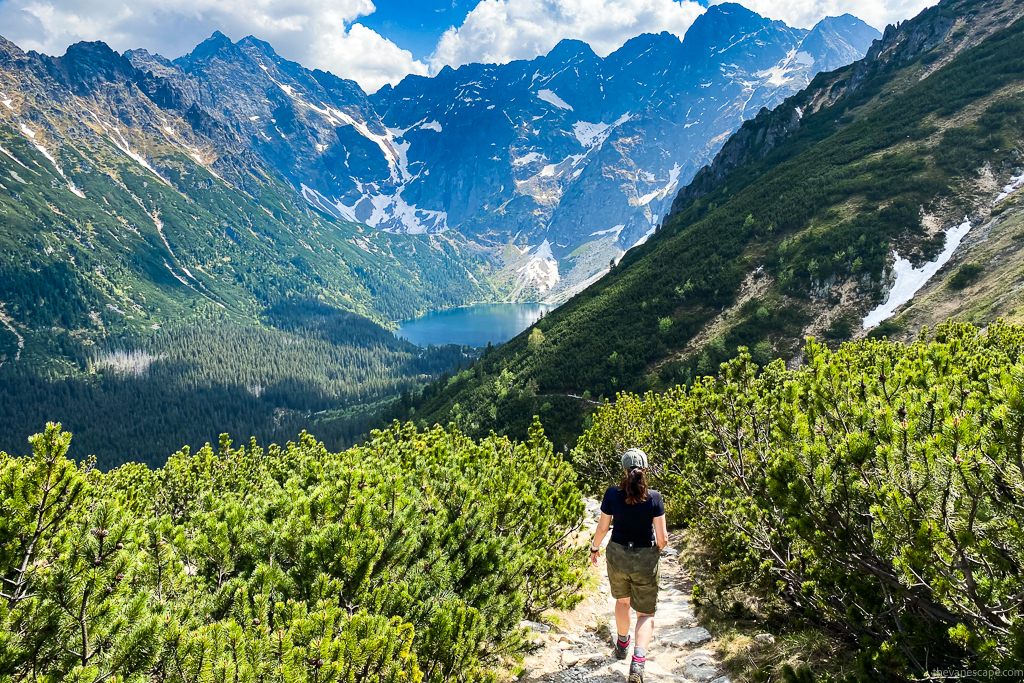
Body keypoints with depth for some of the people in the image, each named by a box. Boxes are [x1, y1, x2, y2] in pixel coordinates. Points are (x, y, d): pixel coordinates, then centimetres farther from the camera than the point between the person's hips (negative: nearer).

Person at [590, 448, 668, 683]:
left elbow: (602, 528, -4)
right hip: (645, 559, -2)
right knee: (646, 613, 13)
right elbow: (662, 537, -12)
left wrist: (594, 548, 15)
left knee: (622, 600, 30)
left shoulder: (612, 494, -12)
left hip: (617, 555, 2)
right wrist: (659, 547, 11)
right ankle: (638, 661, -8)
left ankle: (622, 645, 49)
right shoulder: (654, 498, -15)